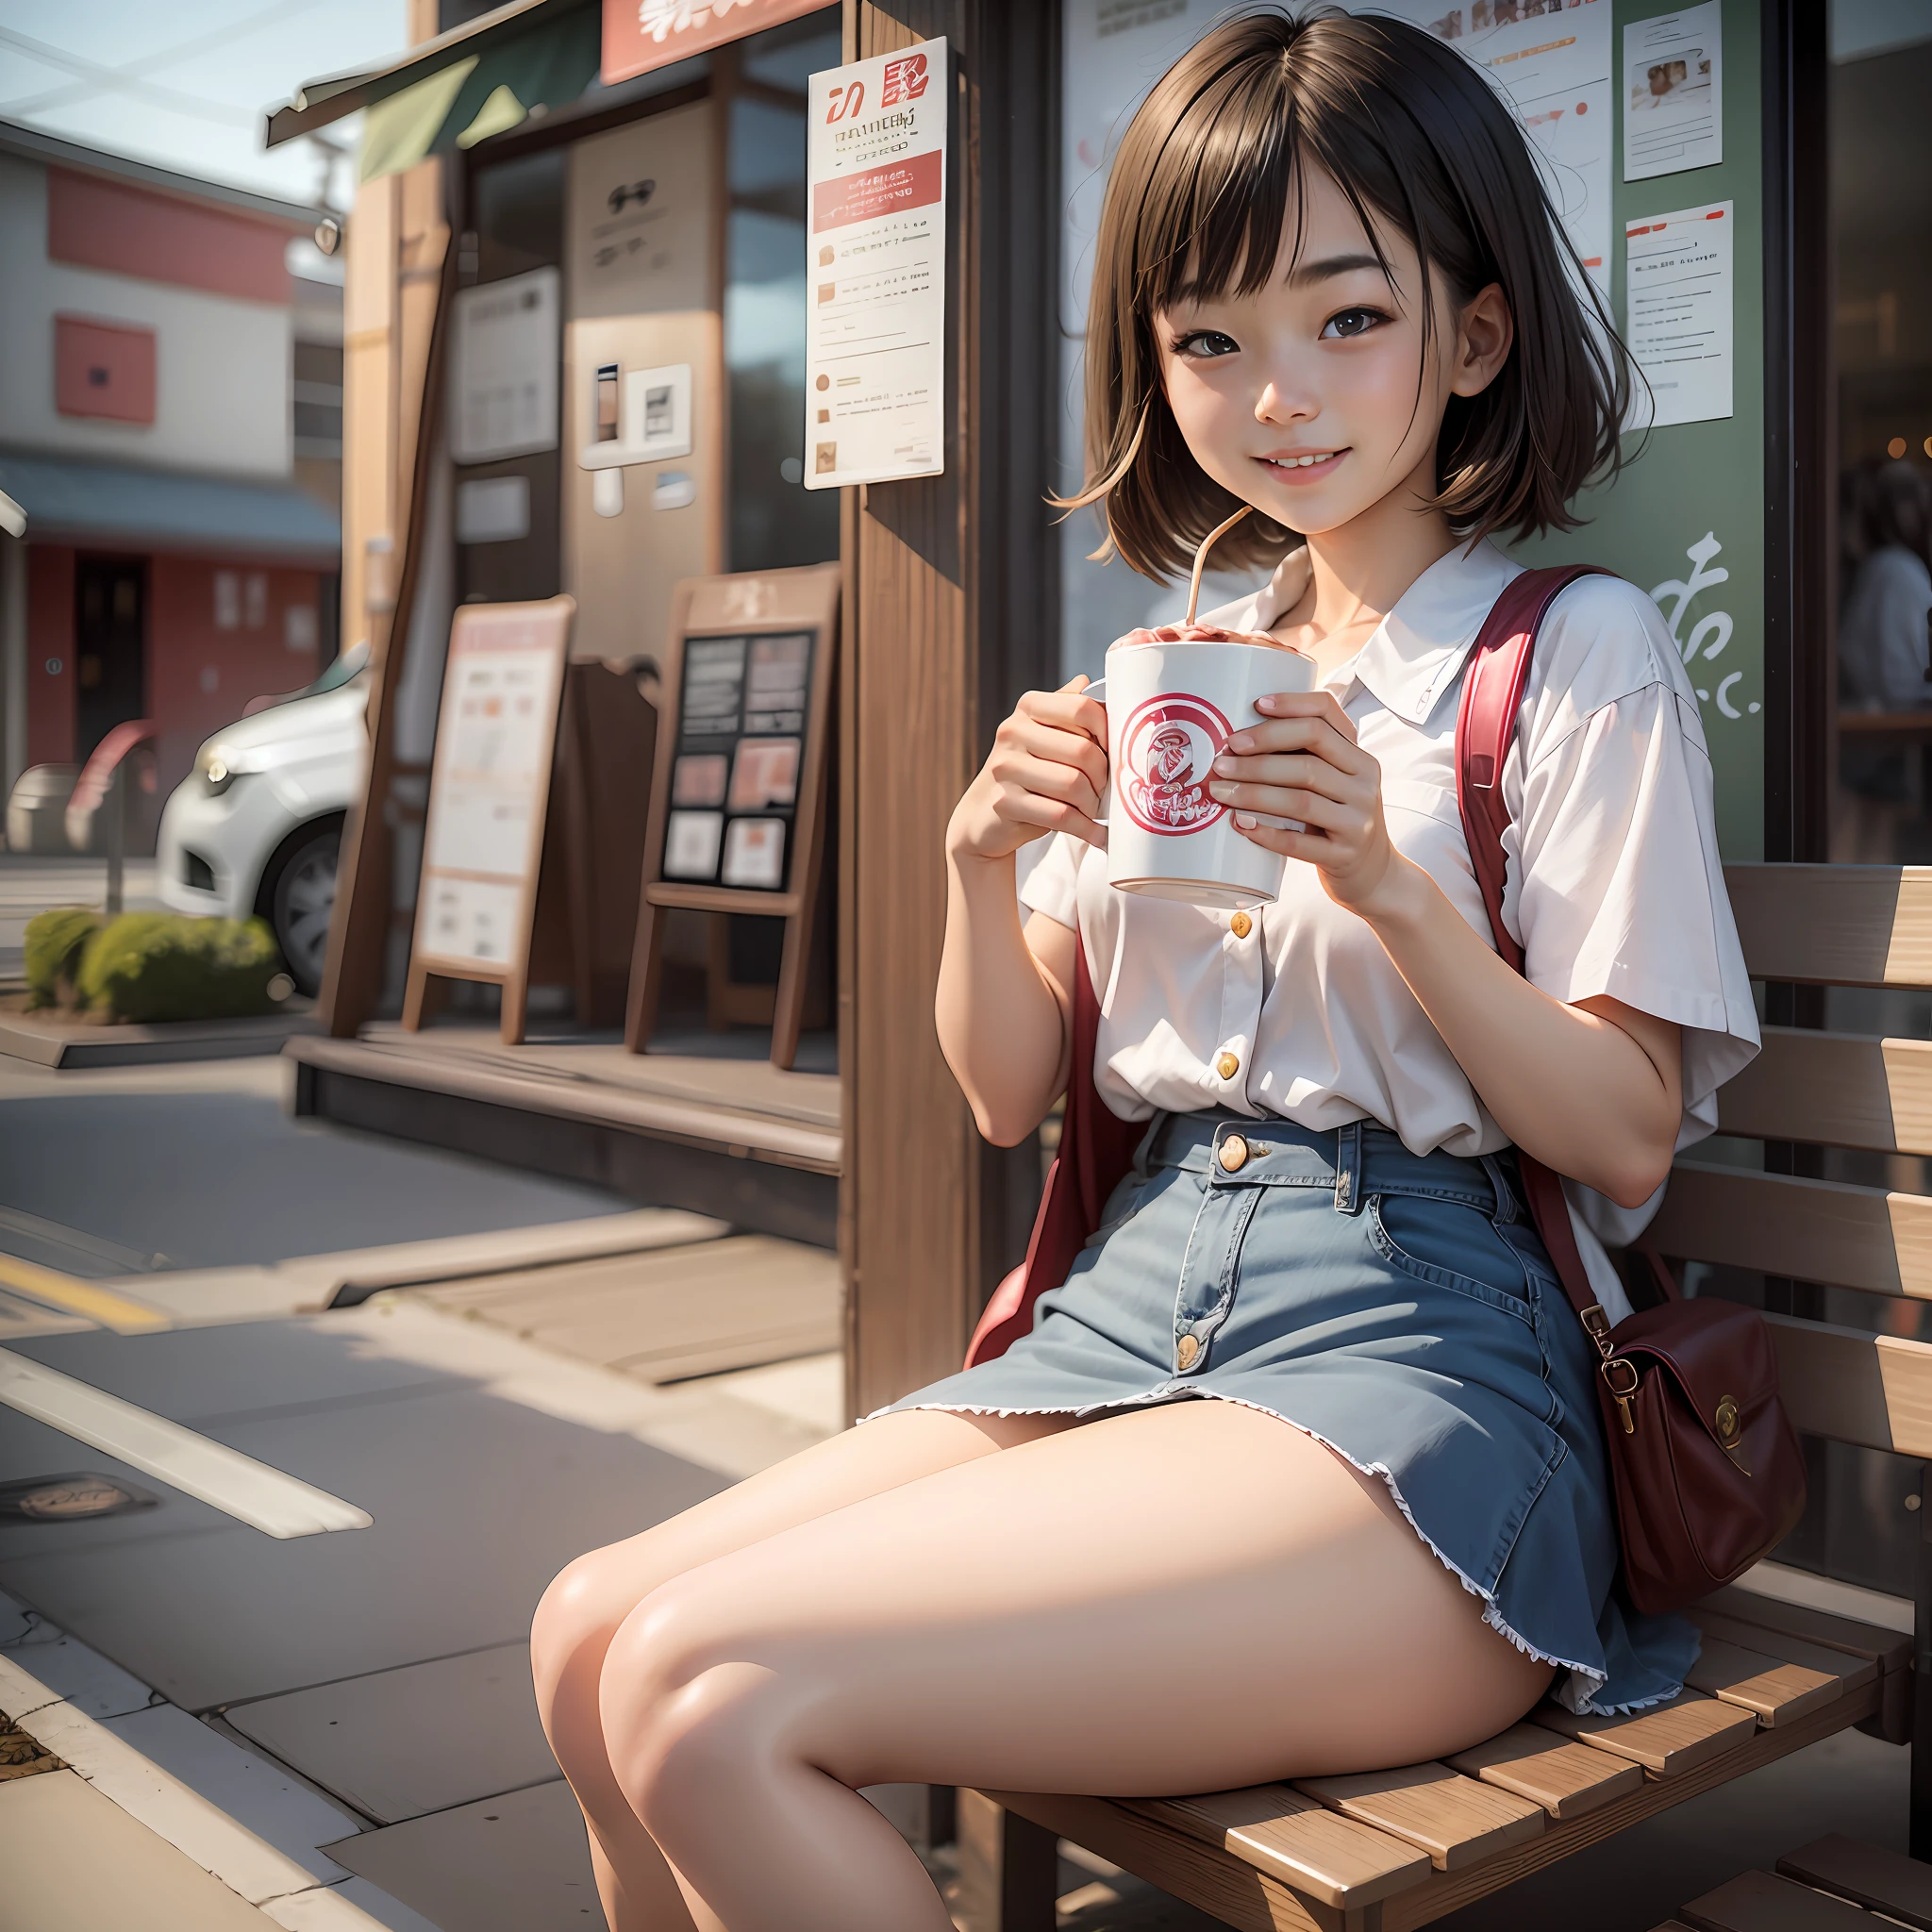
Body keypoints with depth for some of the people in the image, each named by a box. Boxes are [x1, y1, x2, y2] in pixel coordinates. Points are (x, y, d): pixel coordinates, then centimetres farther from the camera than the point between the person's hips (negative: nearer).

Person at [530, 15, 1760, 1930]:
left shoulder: (1577, 652, 0)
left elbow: (1630, 1135, -6)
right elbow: (1009, 1092, 15)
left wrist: (1391, 885, -20)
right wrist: (982, 863, -4)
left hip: (1412, 1357, -6)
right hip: (1137, 1305, 6)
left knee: (711, 1692, -23)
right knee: (594, 1639, -12)